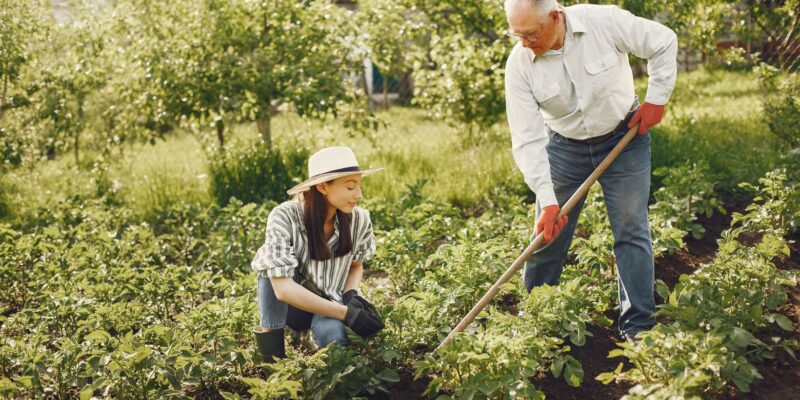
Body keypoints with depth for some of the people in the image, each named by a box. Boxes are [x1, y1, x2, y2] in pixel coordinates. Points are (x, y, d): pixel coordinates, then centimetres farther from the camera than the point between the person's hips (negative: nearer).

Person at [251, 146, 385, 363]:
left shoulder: (359, 219, -14)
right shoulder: (284, 217, -26)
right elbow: (283, 288, -32)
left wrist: (351, 295, -16)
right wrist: (347, 313, -35)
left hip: (330, 304, 2)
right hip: (290, 304, -1)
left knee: (334, 336, -33)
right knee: (272, 260, -31)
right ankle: (271, 350, -20)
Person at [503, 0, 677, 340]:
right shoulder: (519, 64, -20)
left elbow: (664, 42, -8)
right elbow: (527, 140, -21)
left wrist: (656, 98, -10)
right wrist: (547, 200, -27)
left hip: (624, 138, -1)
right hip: (564, 146, 1)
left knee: (631, 232, -2)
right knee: (547, 235, 3)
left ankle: (638, 329, 6)